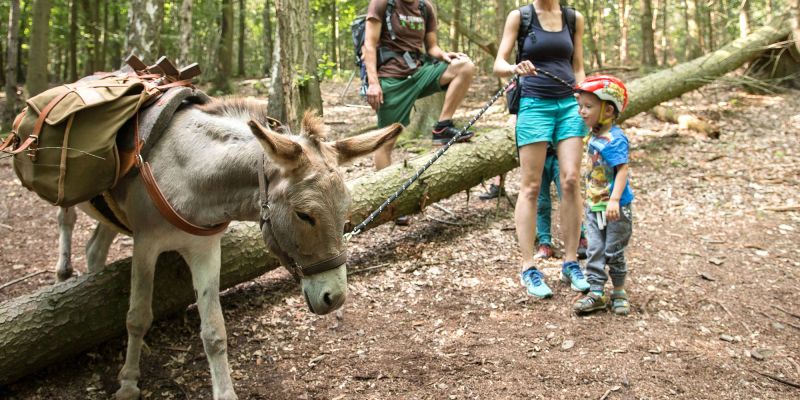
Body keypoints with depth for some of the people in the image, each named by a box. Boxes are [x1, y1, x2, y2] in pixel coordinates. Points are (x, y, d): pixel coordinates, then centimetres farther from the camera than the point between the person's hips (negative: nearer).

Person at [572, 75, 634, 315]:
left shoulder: (615, 139, -19)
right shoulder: (594, 137, 8)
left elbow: (622, 170, -26)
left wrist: (614, 200, -36)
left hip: (615, 209, -7)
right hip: (594, 207, 7)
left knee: (614, 252, 6)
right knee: (595, 251, 6)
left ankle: (619, 293, 23)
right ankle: (596, 293, 12)